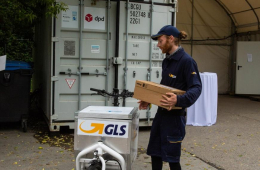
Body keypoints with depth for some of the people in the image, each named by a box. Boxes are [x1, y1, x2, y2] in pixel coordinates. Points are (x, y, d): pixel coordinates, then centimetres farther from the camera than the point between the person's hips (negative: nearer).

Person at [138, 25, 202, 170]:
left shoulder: (186, 60, -15)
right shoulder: (166, 61, 11)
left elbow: (196, 88, -21)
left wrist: (179, 100, -38)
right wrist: (149, 101, 11)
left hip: (175, 115, -8)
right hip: (161, 112, 8)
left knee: (172, 156, 3)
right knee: (154, 152, 15)